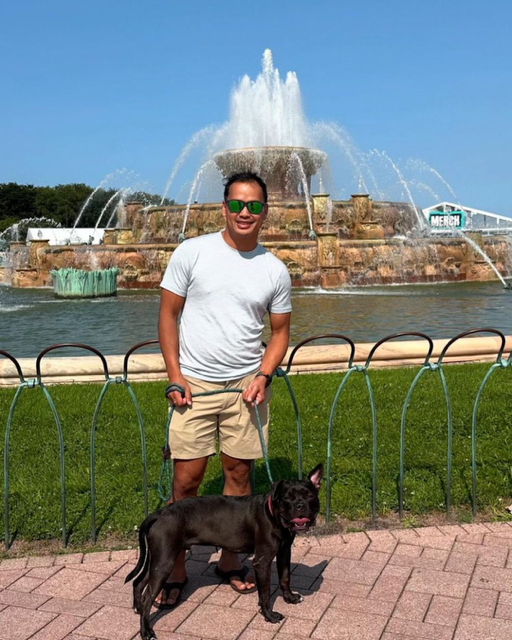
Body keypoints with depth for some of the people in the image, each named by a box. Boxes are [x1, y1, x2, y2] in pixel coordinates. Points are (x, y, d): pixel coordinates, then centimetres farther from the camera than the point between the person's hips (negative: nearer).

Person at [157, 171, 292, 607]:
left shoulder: (275, 270, 4)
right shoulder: (193, 252, -3)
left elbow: (280, 331, 10)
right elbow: (168, 314, -1)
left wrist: (263, 376, -6)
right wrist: (174, 375, -8)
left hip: (246, 386, 2)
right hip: (195, 384, -2)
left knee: (239, 473, 10)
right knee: (186, 479, 0)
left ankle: (230, 559, 29)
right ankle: (176, 570, 18)